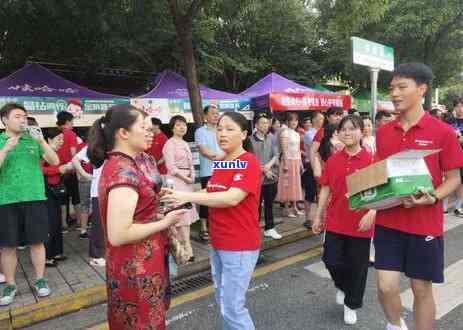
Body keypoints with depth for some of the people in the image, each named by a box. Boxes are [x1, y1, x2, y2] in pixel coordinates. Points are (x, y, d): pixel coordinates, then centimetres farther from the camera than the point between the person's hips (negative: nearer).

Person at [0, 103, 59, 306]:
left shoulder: (33, 140, 5)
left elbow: (55, 161, -3)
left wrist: (42, 141, -14)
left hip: (35, 198, 0)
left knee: (37, 241, 7)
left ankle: (40, 280, 22)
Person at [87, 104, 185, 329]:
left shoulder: (116, 164, 6)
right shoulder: (125, 172, -24)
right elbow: (118, 235, -28)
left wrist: (157, 215, 7)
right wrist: (164, 223, -19)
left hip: (134, 266, 10)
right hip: (137, 270, -9)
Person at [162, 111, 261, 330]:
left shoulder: (250, 163, -16)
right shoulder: (221, 164, 9)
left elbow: (232, 198, -27)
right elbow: (212, 193, 17)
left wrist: (188, 196, -27)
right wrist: (179, 194, 1)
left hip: (240, 246, -8)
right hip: (217, 244, 8)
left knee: (232, 307, 1)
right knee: (223, 301, 21)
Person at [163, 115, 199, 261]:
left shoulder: (185, 144, 17)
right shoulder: (170, 143, -8)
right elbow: (171, 167, -14)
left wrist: (192, 177, 0)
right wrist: (185, 178, -12)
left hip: (187, 181, 8)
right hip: (176, 181, -8)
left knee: (187, 212, 10)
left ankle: (181, 246, 20)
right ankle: (187, 247, -1)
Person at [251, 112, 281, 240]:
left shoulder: (271, 138, 7)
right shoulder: (251, 140, -9)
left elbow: (275, 155, 6)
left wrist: (269, 165, -12)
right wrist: (264, 170, -11)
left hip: (272, 177, 5)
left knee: (269, 204, 14)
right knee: (257, 205, 4)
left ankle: (269, 228, 26)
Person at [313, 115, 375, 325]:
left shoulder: (371, 160, -9)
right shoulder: (333, 160, 2)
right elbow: (326, 189, 7)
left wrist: (371, 214, -21)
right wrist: (318, 216, 8)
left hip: (360, 224, -3)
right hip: (335, 222, 3)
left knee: (357, 266, 10)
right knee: (331, 260, 7)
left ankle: (351, 305, 34)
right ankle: (343, 287, 41)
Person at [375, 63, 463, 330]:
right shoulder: (383, 132, 3)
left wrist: (432, 198, -21)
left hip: (425, 224, -2)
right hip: (388, 221, 3)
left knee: (422, 288, 12)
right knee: (386, 286, 5)